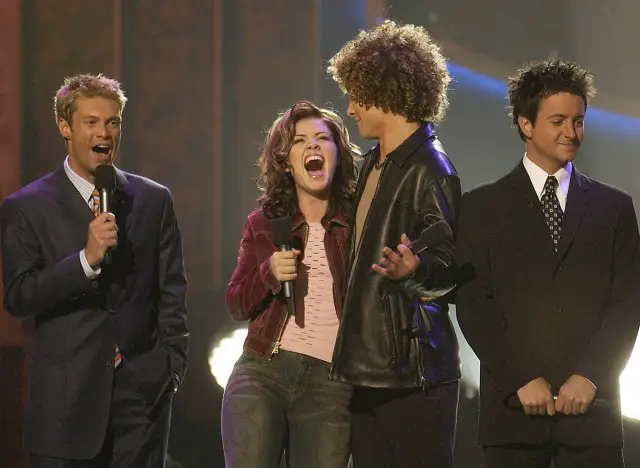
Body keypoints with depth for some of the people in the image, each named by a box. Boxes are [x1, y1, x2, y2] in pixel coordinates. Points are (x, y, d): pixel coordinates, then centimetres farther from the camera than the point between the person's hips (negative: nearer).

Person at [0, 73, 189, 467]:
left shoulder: (154, 200, 10)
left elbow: (171, 293, 11)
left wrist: (172, 367, 2)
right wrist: (86, 259, -17)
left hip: (143, 388, 2)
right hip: (66, 399, -2)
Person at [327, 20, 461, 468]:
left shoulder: (429, 170, -11)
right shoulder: (373, 165, 16)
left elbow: (446, 270, -14)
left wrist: (412, 270, -33)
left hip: (413, 370, -9)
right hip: (368, 367, 9)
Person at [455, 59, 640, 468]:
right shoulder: (481, 207, 7)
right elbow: (473, 304, 0)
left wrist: (590, 376, -8)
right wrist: (521, 380, -9)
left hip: (592, 404, 1)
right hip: (512, 406, -1)